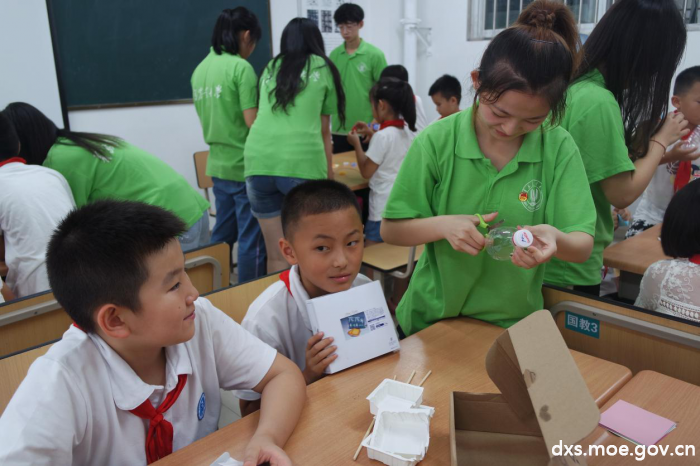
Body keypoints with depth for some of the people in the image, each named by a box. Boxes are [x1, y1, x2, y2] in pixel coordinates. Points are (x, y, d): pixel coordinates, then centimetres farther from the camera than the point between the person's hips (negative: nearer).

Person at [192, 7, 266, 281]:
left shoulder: (200, 70, 10)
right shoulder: (241, 67, -13)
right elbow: (252, 122, -17)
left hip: (217, 164, 8)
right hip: (244, 165, -8)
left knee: (222, 234, 18)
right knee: (251, 238, 2)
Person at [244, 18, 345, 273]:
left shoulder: (270, 69, 24)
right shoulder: (322, 67, 16)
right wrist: (329, 171, 35)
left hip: (258, 161, 4)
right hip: (301, 163, -3)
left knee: (276, 256, 11)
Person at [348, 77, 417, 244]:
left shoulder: (382, 136, -20)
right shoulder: (409, 131, 3)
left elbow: (366, 172, -12)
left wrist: (356, 144, -1)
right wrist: (372, 134, 18)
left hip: (384, 206, -8)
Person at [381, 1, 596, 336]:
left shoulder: (559, 148, -10)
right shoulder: (436, 141, -12)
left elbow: (583, 246, -9)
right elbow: (390, 230, -8)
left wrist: (556, 240, -31)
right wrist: (443, 225, -26)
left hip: (515, 323, 0)